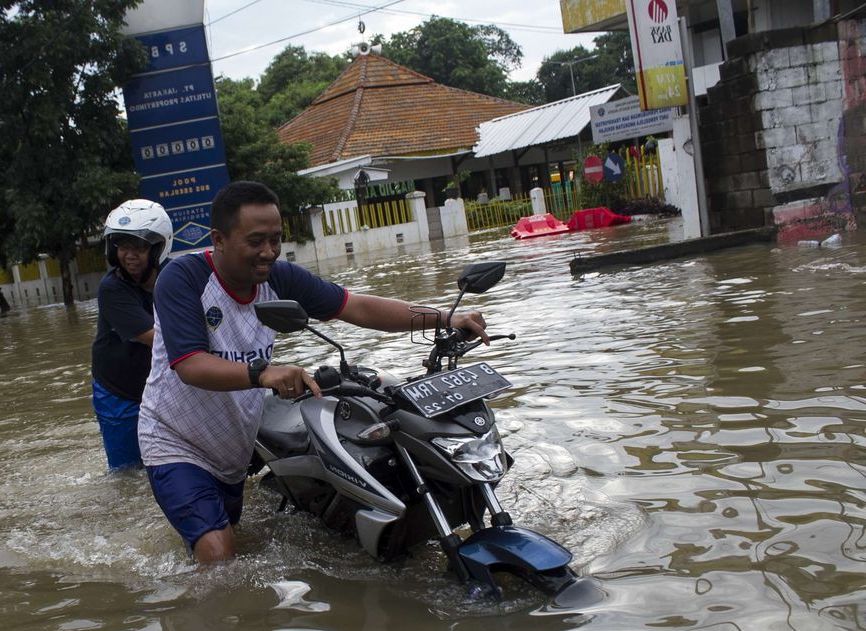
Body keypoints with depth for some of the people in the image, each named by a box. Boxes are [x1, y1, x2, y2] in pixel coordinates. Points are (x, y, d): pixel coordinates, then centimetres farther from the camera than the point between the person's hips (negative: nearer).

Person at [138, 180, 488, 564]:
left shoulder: (279, 278, -9)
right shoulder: (182, 279, -23)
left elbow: (358, 308, -11)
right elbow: (190, 366, -34)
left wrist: (443, 320, -21)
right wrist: (262, 372, -51)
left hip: (237, 450, 6)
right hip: (177, 447, -6)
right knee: (218, 556, -20)